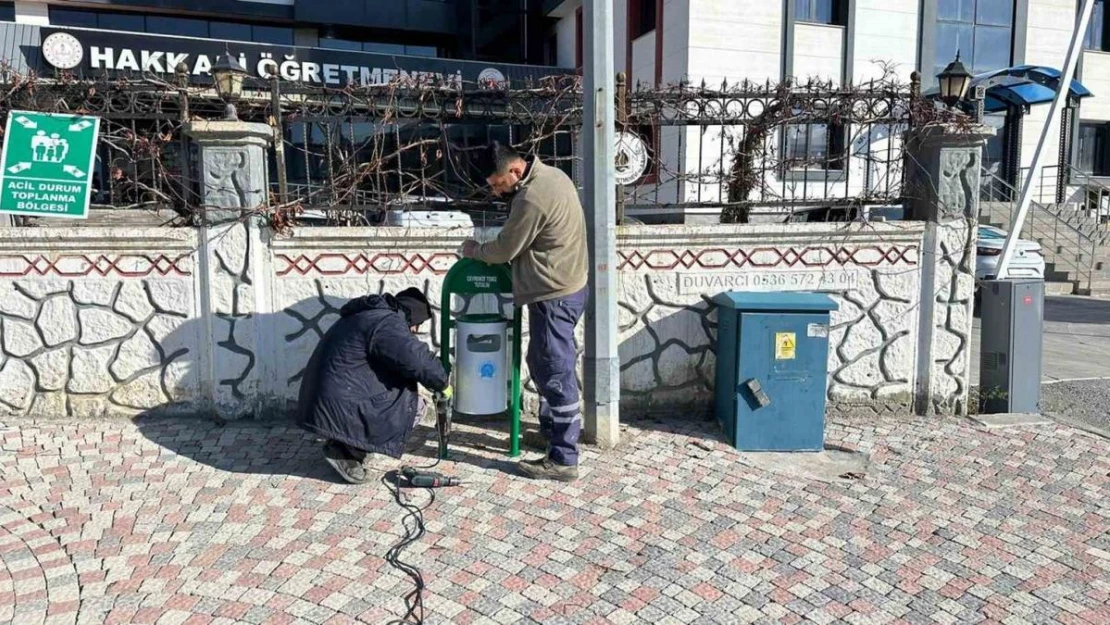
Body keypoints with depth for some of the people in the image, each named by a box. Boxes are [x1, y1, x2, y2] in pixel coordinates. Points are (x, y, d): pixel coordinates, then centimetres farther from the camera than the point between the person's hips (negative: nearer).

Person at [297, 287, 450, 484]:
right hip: (341, 413, -10)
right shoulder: (386, 323, -13)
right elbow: (418, 360, -24)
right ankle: (362, 459, -3)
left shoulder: (365, 316, 18)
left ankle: (344, 446, 14)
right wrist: (442, 383, -6)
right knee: (414, 404, -3)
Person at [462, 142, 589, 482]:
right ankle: (552, 429, 36)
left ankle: (563, 460, 4)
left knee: (556, 375, -4)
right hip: (565, 287, 10)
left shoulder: (531, 198, -23)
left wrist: (473, 250, 6)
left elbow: (504, 250, -12)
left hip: (554, 295, -10)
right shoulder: (551, 174, 8)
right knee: (543, 364, 21)